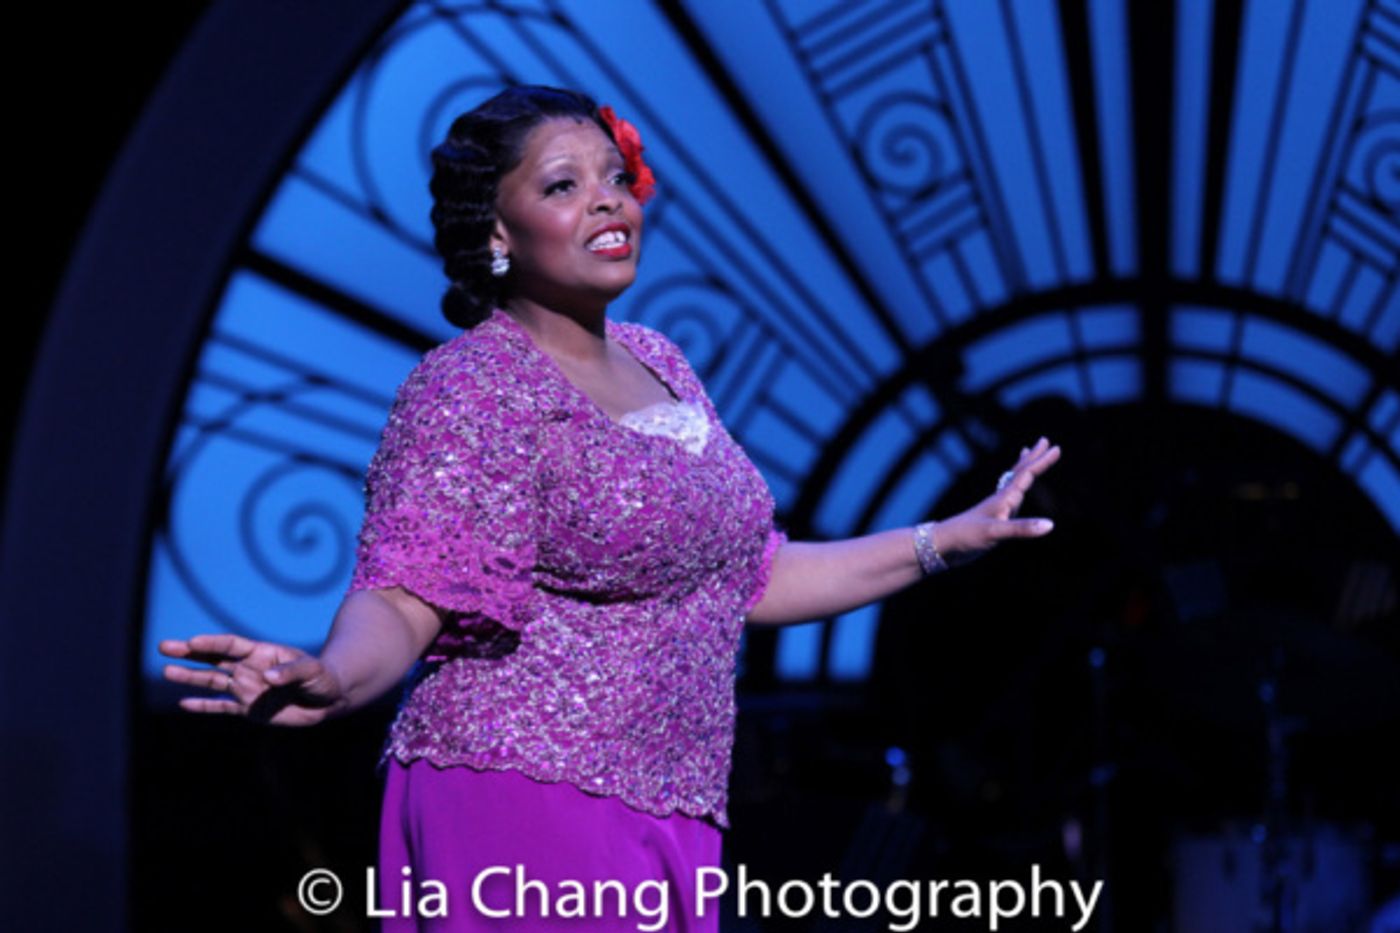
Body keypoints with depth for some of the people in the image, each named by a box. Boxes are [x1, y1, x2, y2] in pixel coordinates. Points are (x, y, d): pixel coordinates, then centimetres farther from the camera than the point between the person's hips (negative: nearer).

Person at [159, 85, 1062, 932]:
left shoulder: (659, 366, 15)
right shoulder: (470, 388, -9)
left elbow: (741, 576, 23)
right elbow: (401, 599, -19)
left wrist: (944, 540, 26)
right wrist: (329, 681, -41)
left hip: (664, 819, 8)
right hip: (524, 811, -8)